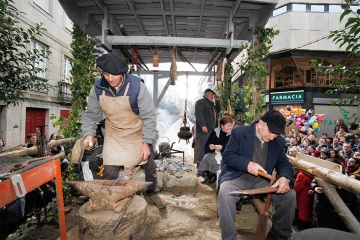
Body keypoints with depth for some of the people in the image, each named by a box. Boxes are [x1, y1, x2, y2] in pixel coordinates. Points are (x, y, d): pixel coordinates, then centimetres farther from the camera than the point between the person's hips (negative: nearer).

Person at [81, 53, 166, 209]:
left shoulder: (137, 86, -26)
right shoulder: (98, 89, -17)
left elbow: (149, 116, -20)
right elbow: (91, 115, -4)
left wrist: (146, 142, -20)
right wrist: (88, 133, -22)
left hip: (138, 133, -1)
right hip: (114, 135, 1)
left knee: (149, 165, 12)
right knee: (109, 171, -3)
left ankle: (152, 193, 39)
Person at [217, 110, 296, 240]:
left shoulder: (279, 141, 3)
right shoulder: (239, 132, -10)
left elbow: (284, 164, 4)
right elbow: (227, 156, -11)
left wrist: (285, 178, -21)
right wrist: (247, 163, -29)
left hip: (262, 181, 4)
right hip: (238, 178, -4)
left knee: (290, 195, -13)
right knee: (225, 194, -34)